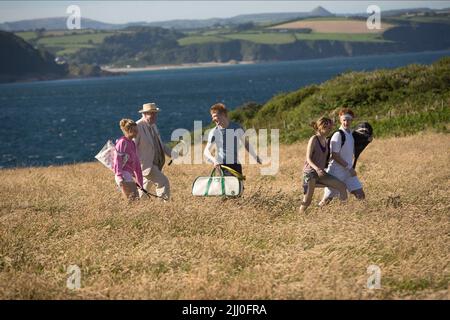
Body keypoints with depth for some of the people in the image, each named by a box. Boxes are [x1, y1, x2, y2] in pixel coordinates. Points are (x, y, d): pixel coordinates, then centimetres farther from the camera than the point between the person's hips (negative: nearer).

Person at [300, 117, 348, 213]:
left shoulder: (325, 140, 11)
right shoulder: (314, 139, -11)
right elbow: (308, 158, -16)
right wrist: (317, 168, -30)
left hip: (321, 173, 7)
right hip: (310, 172, -7)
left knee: (341, 186, -5)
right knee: (307, 202, -8)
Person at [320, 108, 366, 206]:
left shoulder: (351, 134, 8)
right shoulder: (338, 135, -17)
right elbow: (335, 156, -20)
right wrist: (349, 168, -18)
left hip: (348, 171, 7)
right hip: (337, 171, -7)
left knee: (360, 196, -2)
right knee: (327, 199, 0)